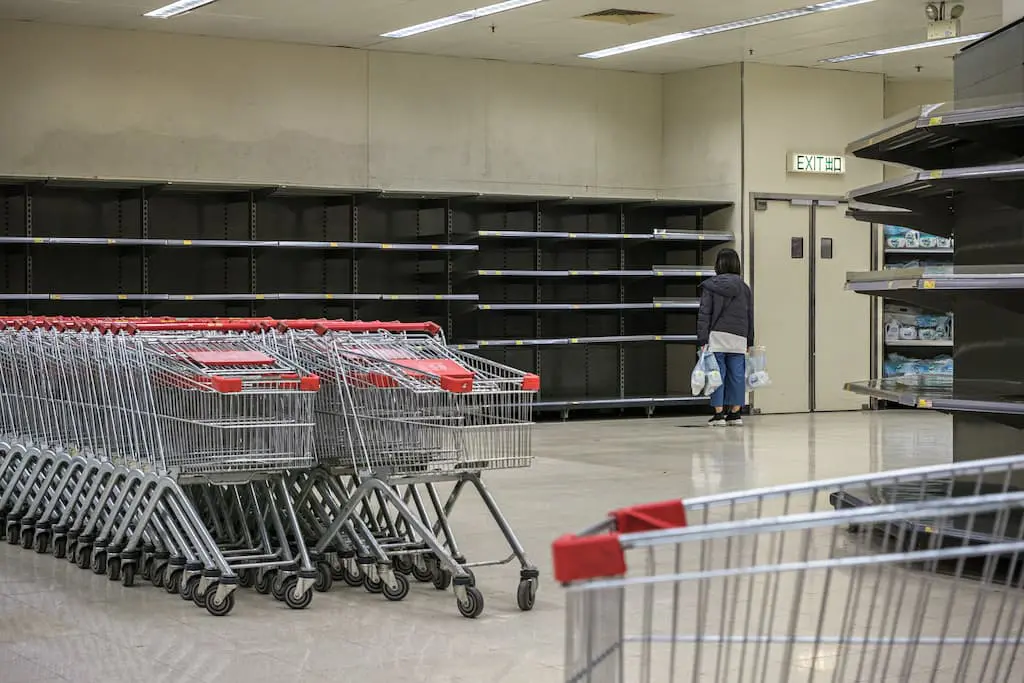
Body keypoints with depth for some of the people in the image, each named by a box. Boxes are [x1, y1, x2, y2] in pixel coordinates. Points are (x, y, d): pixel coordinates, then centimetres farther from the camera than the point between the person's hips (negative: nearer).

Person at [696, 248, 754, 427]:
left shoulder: (710, 287, 0)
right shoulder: (744, 288, 9)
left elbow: (704, 314, -3)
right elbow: (750, 316, 14)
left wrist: (702, 340, -2)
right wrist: (749, 342, 20)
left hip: (716, 336, -2)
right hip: (739, 339, 2)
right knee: (737, 375, 6)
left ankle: (719, 413, -2)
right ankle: (735, 413, 8)